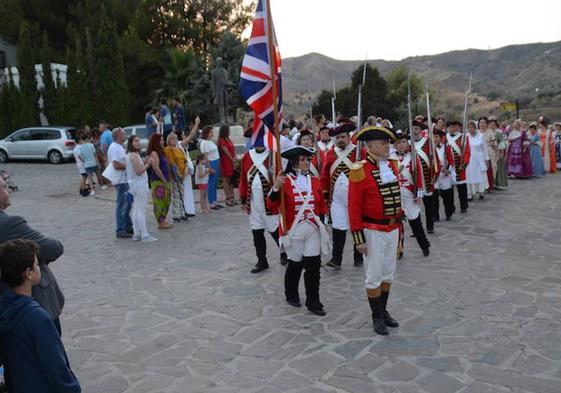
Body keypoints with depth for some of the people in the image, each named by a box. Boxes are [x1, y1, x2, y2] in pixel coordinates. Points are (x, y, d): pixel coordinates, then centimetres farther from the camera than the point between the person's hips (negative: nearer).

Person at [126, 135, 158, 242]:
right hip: (139, 185, -10)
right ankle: (144, 235, -9)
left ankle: (136, 234, 17)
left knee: (136, 210, 12)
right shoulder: (134, 155, -15)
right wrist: (147, 164, -9)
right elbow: (139, 171, -21)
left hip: (134, 185, 10)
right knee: (141, 210, -9)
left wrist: (143, 162, 8)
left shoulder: (130, 154, 15)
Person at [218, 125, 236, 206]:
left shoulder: (228, 139, 16)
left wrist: (235, 157, -1)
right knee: (226, 180, -3)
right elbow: (226, 152, -14)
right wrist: (233, 159, -10)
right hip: (225, 162, -9)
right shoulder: (222, 140, -11)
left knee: (231, 179, 12)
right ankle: (228, 198, 0)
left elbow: (233, 149, 12)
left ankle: (232, 197, 19)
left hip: (232, 161, 9)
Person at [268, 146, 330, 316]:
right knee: (295, 264, 11)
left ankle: (313, 302, 13)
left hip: (313, 230, 3)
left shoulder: (314, 180, 6)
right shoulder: (284, 181, -6)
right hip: (293, 231, -3)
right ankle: (291, 295, 34)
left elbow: (321, 205, 15)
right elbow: (272, 206, -11)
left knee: (314, 266, 2)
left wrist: (321, 224, 11)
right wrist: (276, 188, -26)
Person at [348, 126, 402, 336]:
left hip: (393, 229, 7)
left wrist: (399, 222, 16)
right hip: (373, 231, -7)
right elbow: (354, 208, -15)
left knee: (388, 274, 17)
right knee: (374, 277, 6)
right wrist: (359, 239, -16)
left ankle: (384, 311, 33)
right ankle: (377, 317, 21)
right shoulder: (360, 171, -16)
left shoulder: (393, 165, 5)